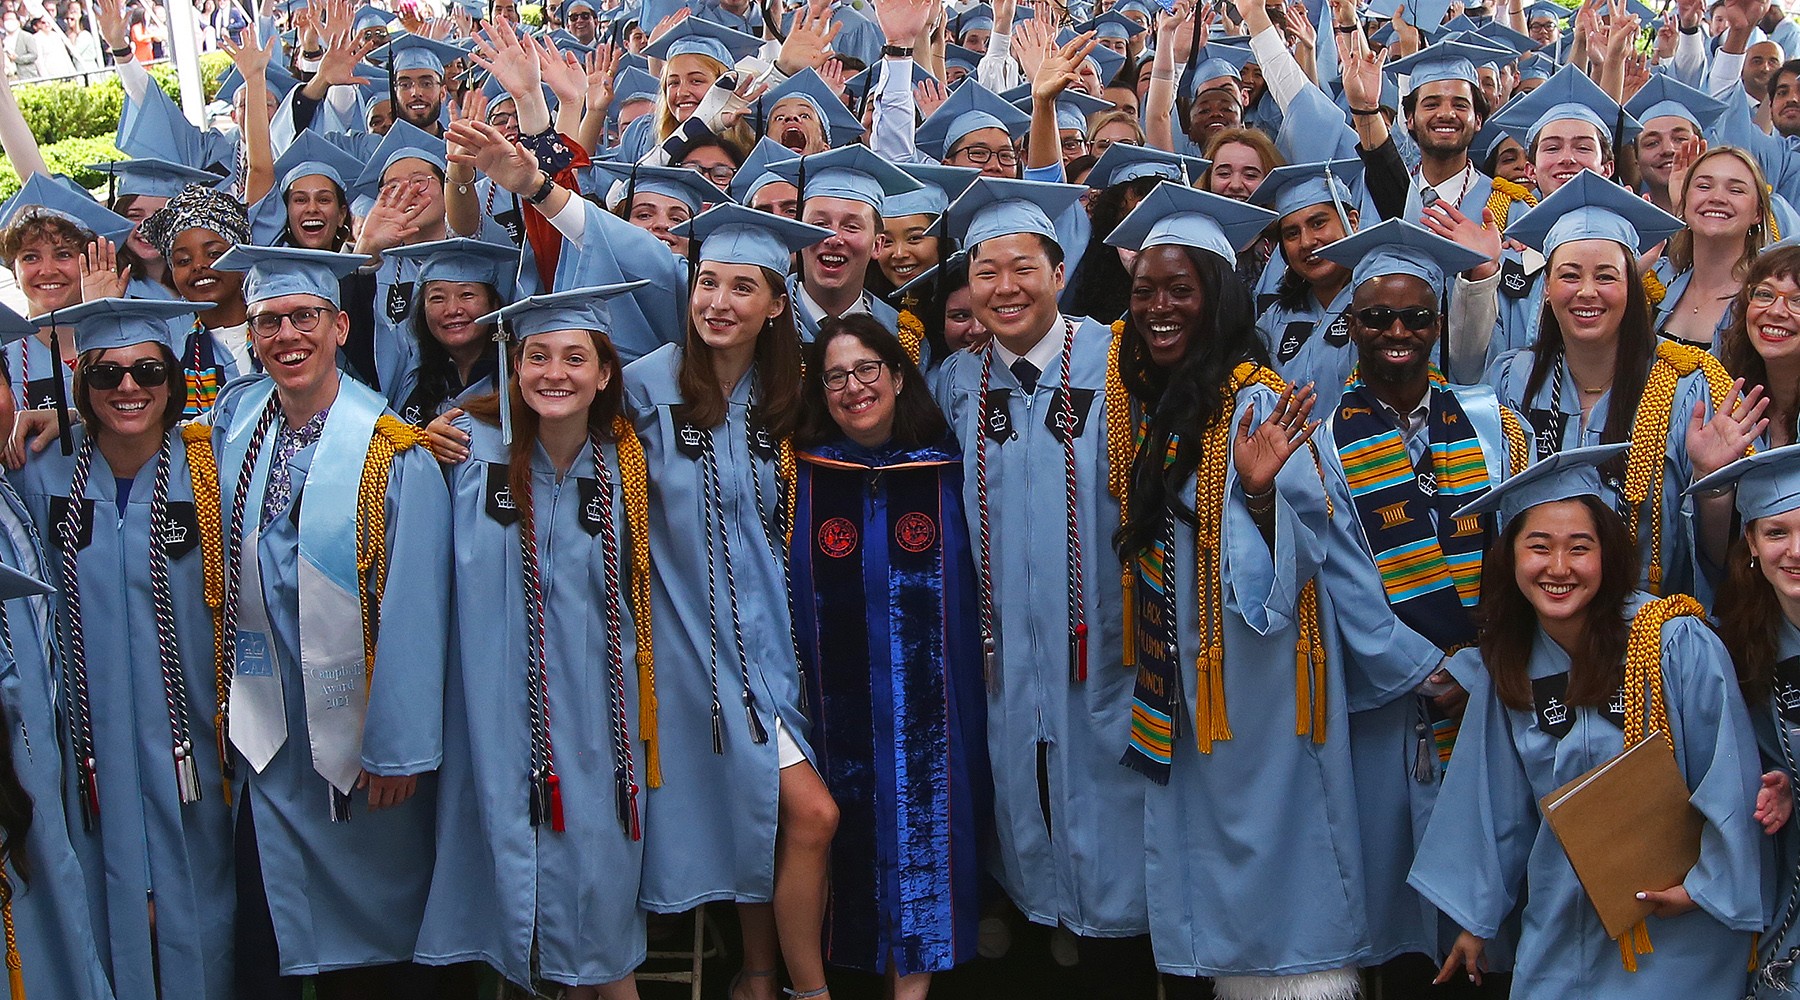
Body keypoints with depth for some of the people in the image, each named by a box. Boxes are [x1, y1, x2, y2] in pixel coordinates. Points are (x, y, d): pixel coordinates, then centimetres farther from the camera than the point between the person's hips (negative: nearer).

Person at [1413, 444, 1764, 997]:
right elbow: (1498, 806, 7)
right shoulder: (1507, 668, -2)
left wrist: (1707, 885, -14)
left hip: (1680, 928, -4)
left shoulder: (1679, 644, -17)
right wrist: (1474, 918, 10)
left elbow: (1731, 779, -12)